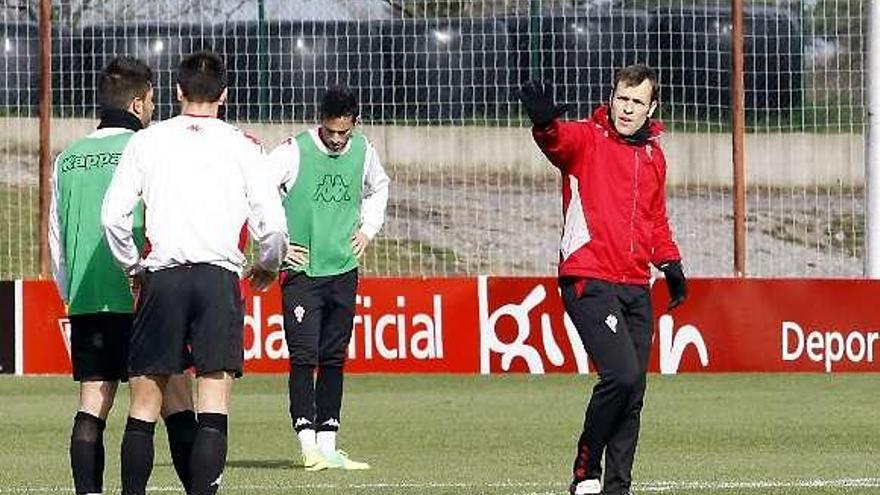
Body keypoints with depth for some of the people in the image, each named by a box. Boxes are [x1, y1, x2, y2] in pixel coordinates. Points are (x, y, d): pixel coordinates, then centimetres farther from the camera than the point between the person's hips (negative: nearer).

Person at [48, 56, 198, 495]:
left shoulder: (68, 160, 11)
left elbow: (55, 239, 14)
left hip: (85, 302, 5)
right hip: (140, 301, -5)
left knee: (92, 406, 5)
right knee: (175, 399, -2)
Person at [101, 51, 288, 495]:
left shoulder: (147, 142, 8)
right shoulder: (242, 146, 5)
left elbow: (113, 215, 2)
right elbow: (271, 222, -1)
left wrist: (133, 267, 18)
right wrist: (268, 266, 19)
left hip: (163, 278, 1)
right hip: (220, 276, -1)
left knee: (144, 406, 7)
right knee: (213, 411, -4)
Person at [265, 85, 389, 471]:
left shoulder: (363, 151, 4)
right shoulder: (295, 152, -12)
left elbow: (378, 188, 26)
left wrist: (368, 229, 13)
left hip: (343, 271, 5)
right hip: (301, 270, -5)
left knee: (334, 360, 8)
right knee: (304, 358, -12)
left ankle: (327, 447, 12)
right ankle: (308, 445, -15)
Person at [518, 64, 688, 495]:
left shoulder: (654, 157, 17)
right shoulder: (586, 140, -3)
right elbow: (558, 142, -27)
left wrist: (670, 263, 15)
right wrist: (545, 124, -49)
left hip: (636, 289, 7)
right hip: (589, 282, -7)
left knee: (633, 393, 5)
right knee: (622, 374, -20)